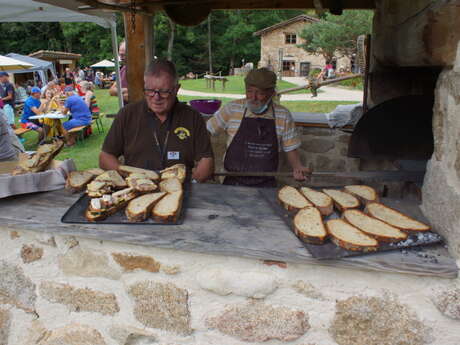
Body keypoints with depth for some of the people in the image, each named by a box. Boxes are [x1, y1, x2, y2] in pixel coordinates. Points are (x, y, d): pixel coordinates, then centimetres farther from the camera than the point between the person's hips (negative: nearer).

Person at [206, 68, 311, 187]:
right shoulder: (232, 108, -2)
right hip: (233, 181, 0)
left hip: (266, 185, 1)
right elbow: (207, 132, 4)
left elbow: (290, 148, 9)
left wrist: (297, 167, -8)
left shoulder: (284, 116, 1)